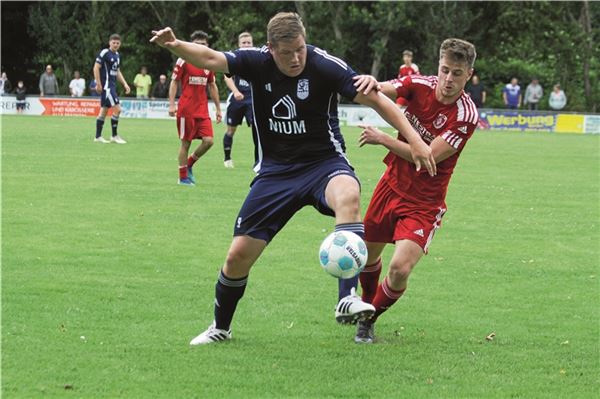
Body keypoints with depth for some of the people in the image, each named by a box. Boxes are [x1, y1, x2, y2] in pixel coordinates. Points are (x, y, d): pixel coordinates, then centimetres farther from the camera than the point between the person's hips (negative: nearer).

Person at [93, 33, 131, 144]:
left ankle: (98, 137, 16)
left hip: (112, 86, 9)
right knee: (117, 109, -13)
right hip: (106, 86, -9)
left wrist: (125, 84, 16)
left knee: (104, 110, 11)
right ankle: (114, 136, -3)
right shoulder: (104, 53, -11)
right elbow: (96, 68, -14)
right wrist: (98, 84, -17)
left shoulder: (117, 55, 15)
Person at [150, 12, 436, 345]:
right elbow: (211, 59, -19)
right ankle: (220, 328, 28)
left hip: (323, 161, -3)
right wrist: (176, 45, -39)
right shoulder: (257, 62, -7)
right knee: (238, 256, 0)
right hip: (275, 170, 3)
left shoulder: (325, 66, -15)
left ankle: (348, 299, -45)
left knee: (348, 195, -40)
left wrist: (414, 139, -19)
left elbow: (375, 99, -13)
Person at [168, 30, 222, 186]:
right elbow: (174, 82, -2)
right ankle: (183, 177, 11)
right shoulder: (183, 60, -4)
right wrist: (171, 104, -10)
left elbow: (212, 86, 18)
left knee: (208, 141, -7)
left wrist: (218, 108, 17)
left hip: (203, 110, 5)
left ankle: (189, 164, 17)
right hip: (186, 109, -5)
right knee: (185, 143, -1)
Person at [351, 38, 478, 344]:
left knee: (400, 268, -18)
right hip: (393, 183, 4)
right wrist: (370, 83, -40)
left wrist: (383, 139, -22)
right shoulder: (420, 85, -9)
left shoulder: (466, 115, -22)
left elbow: (429, 157, -25)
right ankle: (366, 306, 48)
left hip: (425, 201, -4)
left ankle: (369, 320, 9)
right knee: (367, 254, 18)